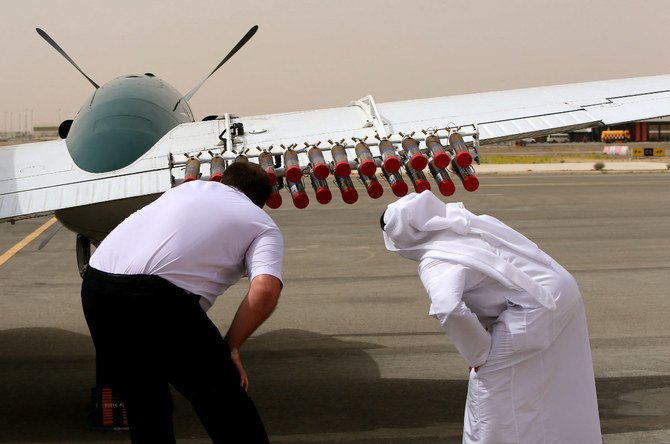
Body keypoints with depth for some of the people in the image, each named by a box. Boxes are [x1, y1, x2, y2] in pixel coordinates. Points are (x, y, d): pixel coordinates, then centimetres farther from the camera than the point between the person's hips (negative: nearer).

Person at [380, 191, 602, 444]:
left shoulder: (435, 262, -19)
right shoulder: (461, 222, 6)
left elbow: (448, 308, -38)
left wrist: (478, 355, -21)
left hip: (537, 307, -9)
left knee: (489, 380, 0)